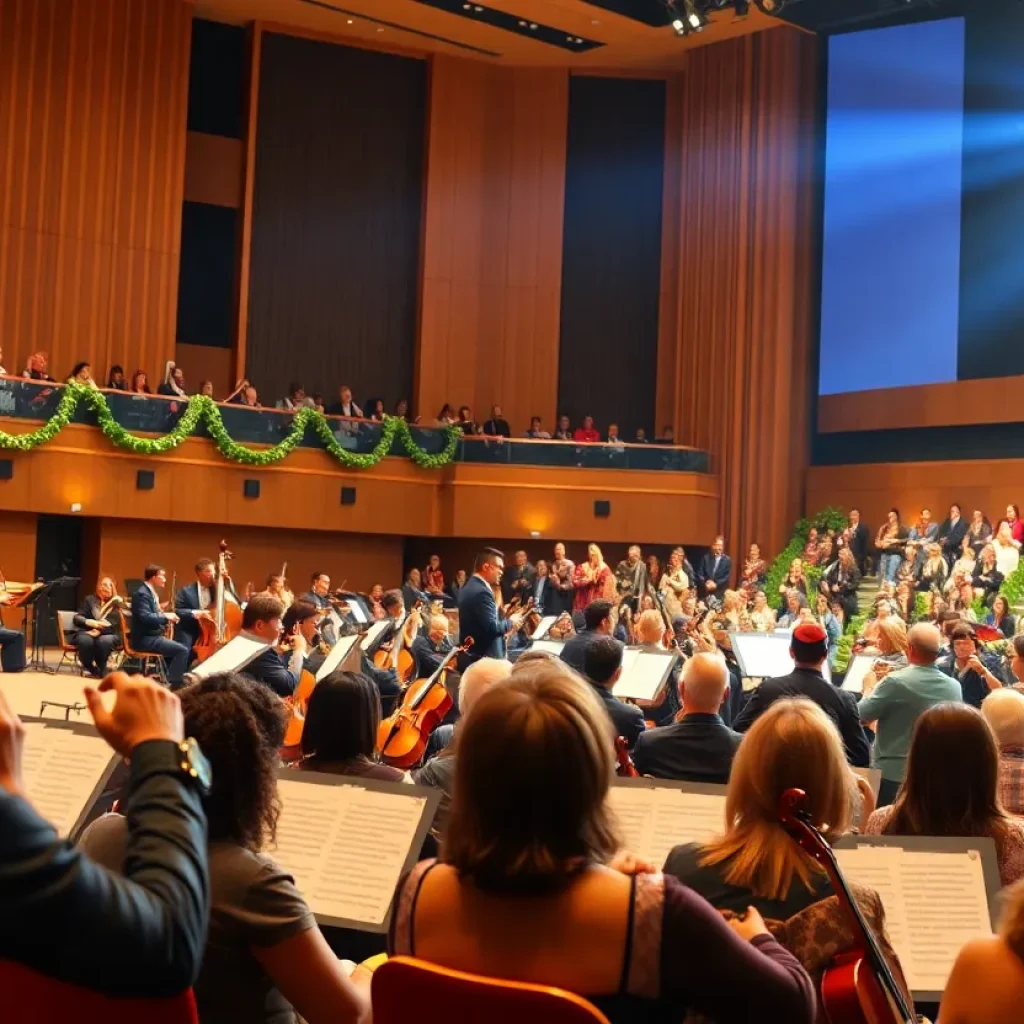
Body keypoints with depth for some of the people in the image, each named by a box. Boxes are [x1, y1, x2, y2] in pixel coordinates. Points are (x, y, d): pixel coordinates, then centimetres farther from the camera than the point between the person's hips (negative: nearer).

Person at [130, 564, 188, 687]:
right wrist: (165, 616, -18)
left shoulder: (150, 593, 15)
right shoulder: (142, 594, -16)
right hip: (145, 639, -11)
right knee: (183, 650, -18)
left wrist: (167, 618, 2)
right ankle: (174, 684, -14)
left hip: (151, 637, 11)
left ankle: (170, 679, 26)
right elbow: (145, 617, -29)